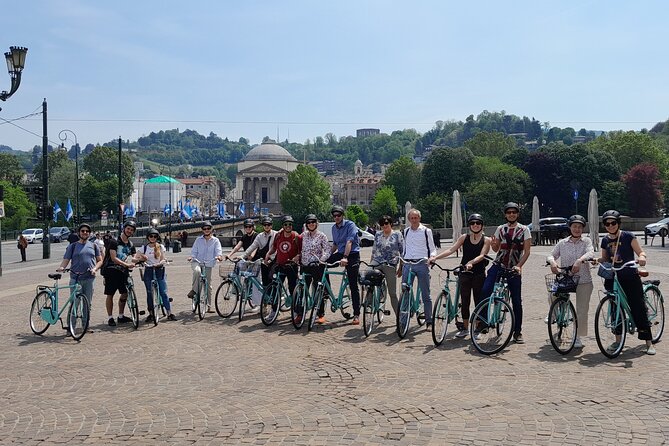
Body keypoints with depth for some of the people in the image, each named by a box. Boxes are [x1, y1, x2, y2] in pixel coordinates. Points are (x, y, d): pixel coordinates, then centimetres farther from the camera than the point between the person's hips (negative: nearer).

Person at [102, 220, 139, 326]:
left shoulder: (131, 245, 12)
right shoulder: (114, 241, -8)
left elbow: (133, 259, 9)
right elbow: (114, 258, -16)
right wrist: (127, 264, -23)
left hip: (123, 271, 6)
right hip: (112, 270, -6)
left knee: (125, 293, 7)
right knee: (110, 294, -1)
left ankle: (121, 316, 19)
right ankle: (110, 318, 6)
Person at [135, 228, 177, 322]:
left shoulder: (161, 247, 5)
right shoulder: (144, 247, 6)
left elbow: (163, 260, -1)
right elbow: (135, 258, 4)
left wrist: (159, 264, -21)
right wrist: (140, 259, -18)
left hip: (159, 271, -1)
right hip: (148, 271, 1)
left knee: (163, 292, -5)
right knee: (149, 293, 3)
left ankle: (169, 313, -3)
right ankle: (151, 314, 11)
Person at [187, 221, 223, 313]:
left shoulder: (215, 240, 5)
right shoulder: (198, 240, 7)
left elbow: (218, 250, -8)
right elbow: (194, 251, 7)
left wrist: (219, 255, -31)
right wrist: (192, 256, -15)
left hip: (208, 264, 1)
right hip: (197, 262, -1)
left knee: (208, 286, 5)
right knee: (197, 271, -38)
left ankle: (209, 306, 13)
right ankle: (193, 290, -21)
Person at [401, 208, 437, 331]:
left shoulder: (426, 231, 4)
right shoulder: (405, 231, 15)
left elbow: (432, 249, 6)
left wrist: (432, 257, -15)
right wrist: (400, 267, 20)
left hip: (422, 264, -3)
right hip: (407, 264, 3)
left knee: (425, 294, 0)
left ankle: (429, 322, 6)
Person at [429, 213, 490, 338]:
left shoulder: (486, 240, 0)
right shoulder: (464, 238, 5)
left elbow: (482, 255, -14)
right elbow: (451, 250, -4)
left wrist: (471, 262, -33)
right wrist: (436, 257, -17)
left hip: (479, 274, -2)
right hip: (464, 273, 2)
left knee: (478, 301, 3)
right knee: (464, 302, 6)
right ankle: (465, 328, 18)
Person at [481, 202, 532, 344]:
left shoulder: (524, 230, 0)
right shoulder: (500, 229, 8)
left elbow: (527, 251, -6)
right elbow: (496, 249, 12)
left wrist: (519, 266, -20)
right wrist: (492, 245, -12)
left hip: (514, 269, -1)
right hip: (498, 265, 2)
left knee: (516, 301, 3)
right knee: (485, 291, -18)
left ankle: (517, 332, 14)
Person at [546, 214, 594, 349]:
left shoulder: (586, 241, 1)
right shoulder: (562, 243, 6)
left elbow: (590, 253, -18)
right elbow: (551, 255, -1)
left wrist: (580, 260, -38)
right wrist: (552, 262, -25)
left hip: (584, 281, -1)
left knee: (582, 310, 1)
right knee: (552, 296, -21)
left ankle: (578, 337, 17)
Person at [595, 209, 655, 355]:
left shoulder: (628, 236, -4)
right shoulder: (605, 240, 9)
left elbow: (640, 252, -5)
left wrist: (642, 258, -28)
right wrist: (597, 260, -6)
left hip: (630, 278, -4)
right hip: (613, 279, 4)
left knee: (638, 309, -4)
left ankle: (649, 342, 2)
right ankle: (618, 340, 19)